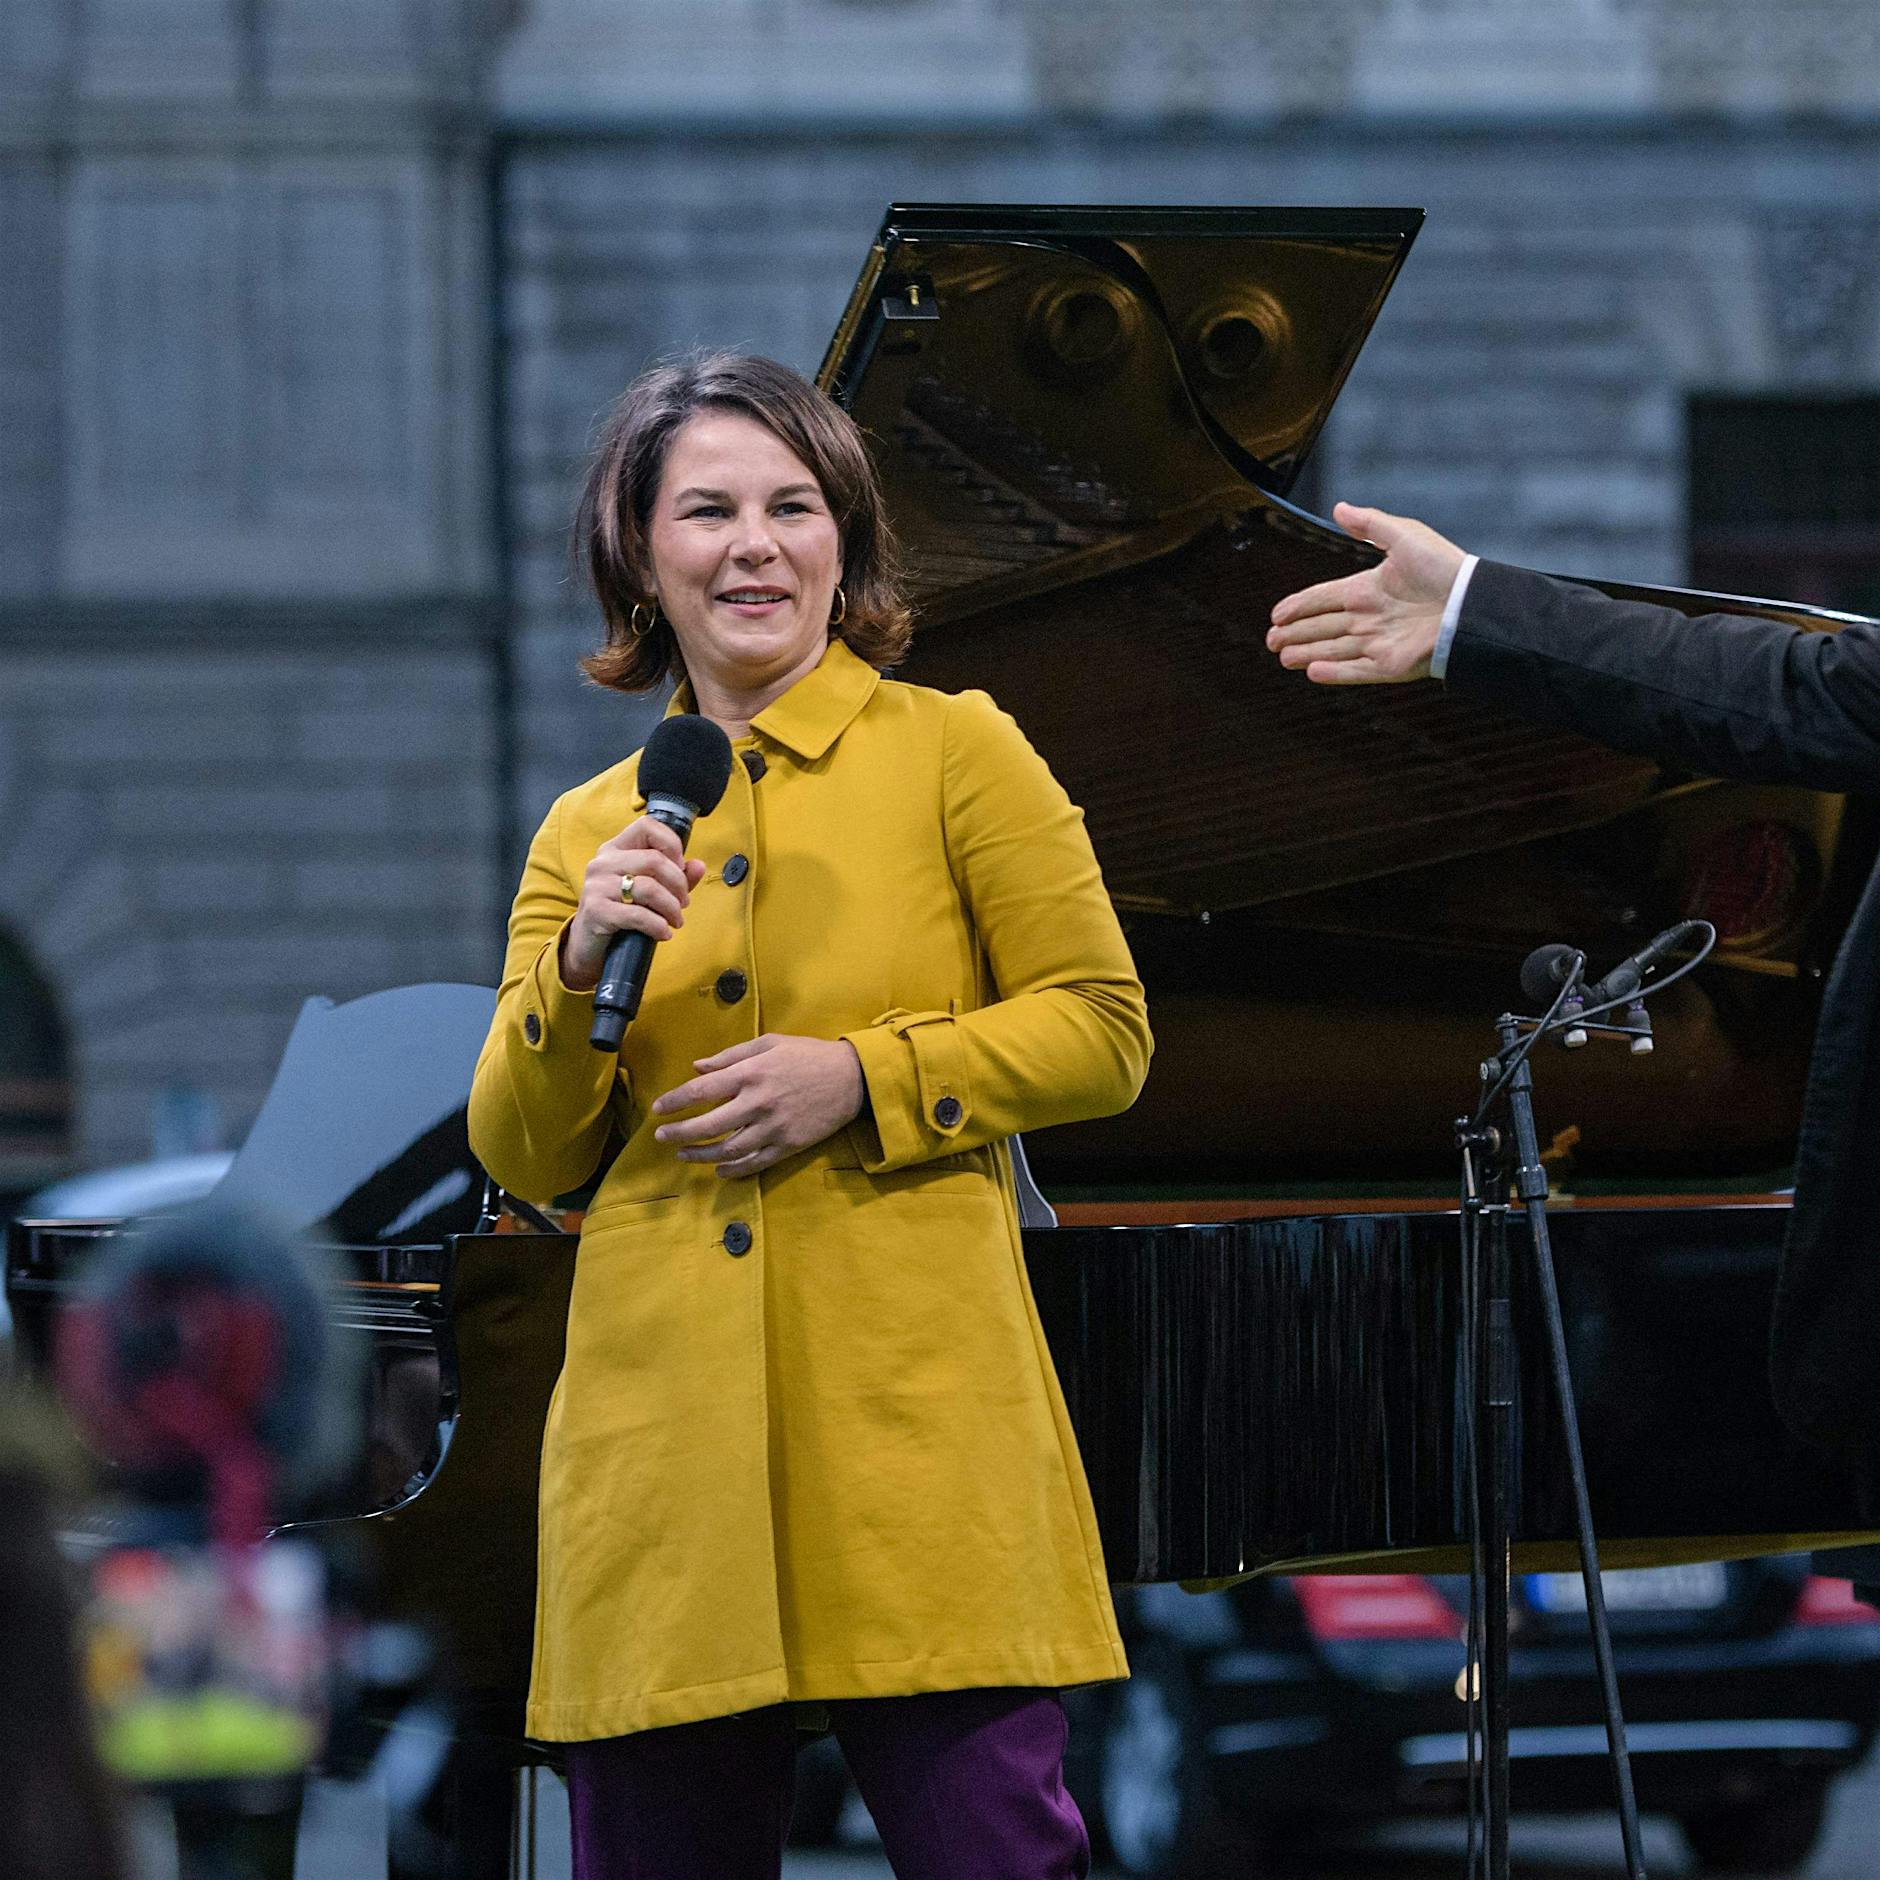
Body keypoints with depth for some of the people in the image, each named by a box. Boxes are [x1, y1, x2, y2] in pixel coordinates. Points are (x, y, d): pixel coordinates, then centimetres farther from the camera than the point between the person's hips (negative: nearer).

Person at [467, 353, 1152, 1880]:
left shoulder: (955, 751, 6)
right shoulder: (591, 830, 15)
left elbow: (1102, 1030, 2)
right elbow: (523, 1160, 12)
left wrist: (863, 1079, -10)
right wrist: (579, 970, -6)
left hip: (917, 1418, -3)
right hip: (662, 1450, 3)